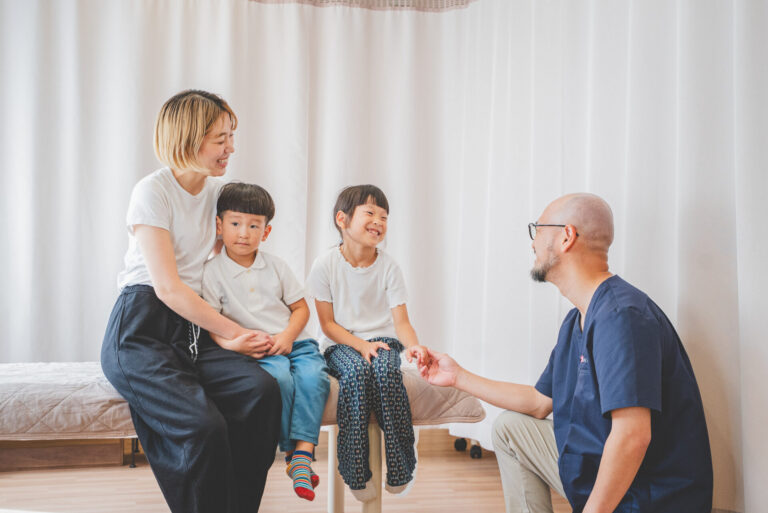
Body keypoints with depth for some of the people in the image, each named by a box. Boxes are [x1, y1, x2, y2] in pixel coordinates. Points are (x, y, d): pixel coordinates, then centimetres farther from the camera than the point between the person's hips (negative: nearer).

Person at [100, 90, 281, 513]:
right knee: (203, 425, -30)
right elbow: (168, 288, -12)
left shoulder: (215, 190, 15)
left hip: (193, 330, 6)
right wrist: (233, 332, -9)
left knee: (261, 388, -24)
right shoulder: (153, 192, -6)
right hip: (141, 330, -6)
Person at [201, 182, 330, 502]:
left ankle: (303, 452, -28)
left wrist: (287, 336, -7)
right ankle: (289, 451, -19)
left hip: (294, 342, 3)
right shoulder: (212, 272, 2)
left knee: (313, 375, -27)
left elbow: (301, 308, 12)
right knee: (279, 376, -33)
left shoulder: (276, 266, 11)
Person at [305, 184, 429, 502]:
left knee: (386, 370, -33)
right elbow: (328, 323, -4)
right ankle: (356, 473, -23)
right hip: (341, 344, -1)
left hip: (382, 339, 1)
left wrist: (412, 345, -28)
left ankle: (400, 467, -18)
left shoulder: (388, 266, -1)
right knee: (356, 371, -34)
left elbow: (401, 321, -6)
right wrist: (361, 345, -19)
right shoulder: (326, 265, -6)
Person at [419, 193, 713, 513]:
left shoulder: (621, 315, -23)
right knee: (510, 428, 15)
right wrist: (458, 376, 20)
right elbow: (540, 402, 18)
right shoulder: (576, 322, 9)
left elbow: (632, 435, -30)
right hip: (599, 475, 9)